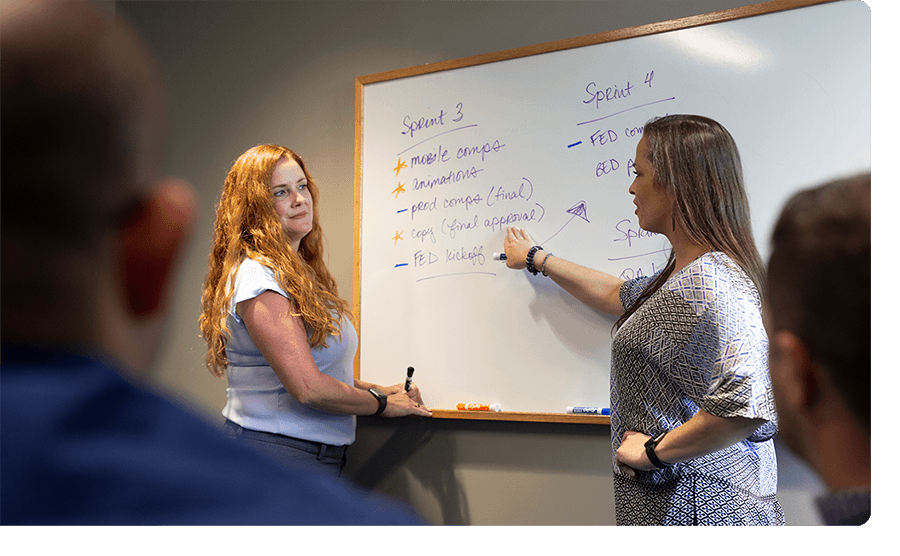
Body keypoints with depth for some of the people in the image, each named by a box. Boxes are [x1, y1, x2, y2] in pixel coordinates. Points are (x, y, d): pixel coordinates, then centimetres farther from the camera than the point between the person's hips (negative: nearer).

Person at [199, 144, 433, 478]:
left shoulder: (299, 272, 14)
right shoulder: (257, 277, -18)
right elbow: (308, 388, -23)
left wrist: (378, 389, 4)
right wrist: (381, 404, -8)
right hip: (274, 452, -9)